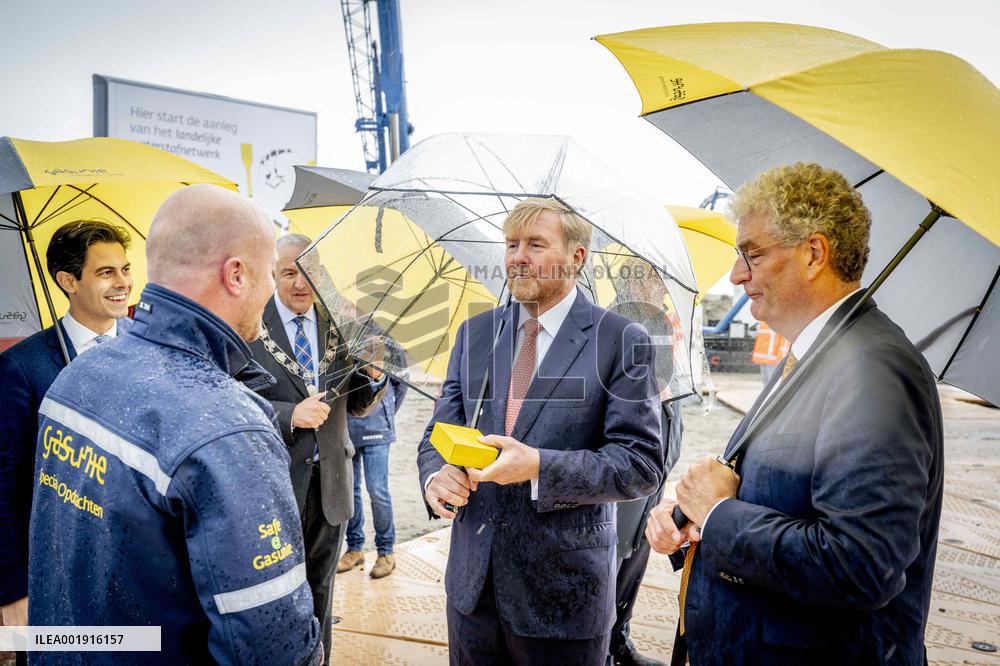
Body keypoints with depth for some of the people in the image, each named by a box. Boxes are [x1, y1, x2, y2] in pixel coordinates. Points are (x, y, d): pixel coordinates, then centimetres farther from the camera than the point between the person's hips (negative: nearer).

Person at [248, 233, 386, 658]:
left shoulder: (337, 327, 3)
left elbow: (357, 405, 6)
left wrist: (373, 375, -14)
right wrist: (290, 415, -27)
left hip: (330, 480, 4)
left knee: (320, 590, 21)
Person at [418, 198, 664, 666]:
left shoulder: (621, 341, -9)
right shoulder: (474, 333, 5)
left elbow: (642, 462, -13)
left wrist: (539, 466, -24)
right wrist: (435, 476, -14)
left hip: (563, 591, -4)